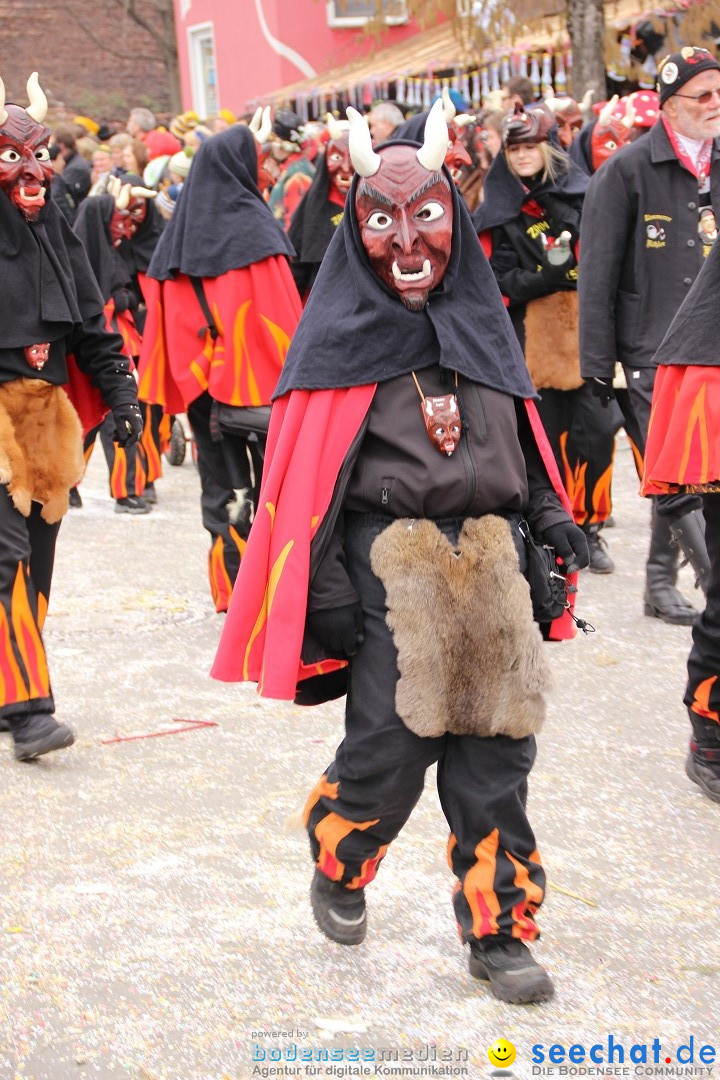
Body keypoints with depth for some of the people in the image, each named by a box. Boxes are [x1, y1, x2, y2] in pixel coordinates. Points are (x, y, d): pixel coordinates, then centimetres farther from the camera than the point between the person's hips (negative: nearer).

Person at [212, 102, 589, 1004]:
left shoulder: (479, 320, 11)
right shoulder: (342, 336, -4)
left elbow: (516, 434, 21)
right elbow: (309, 473, -7)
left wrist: (545, 510, 7)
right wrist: (327, 587, -12)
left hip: (486, 557, 5)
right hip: (390, 565, -4)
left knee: (494, 755, 4)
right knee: (390, 745, -4)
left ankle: (498, 930, 16)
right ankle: (337, 870, 27)